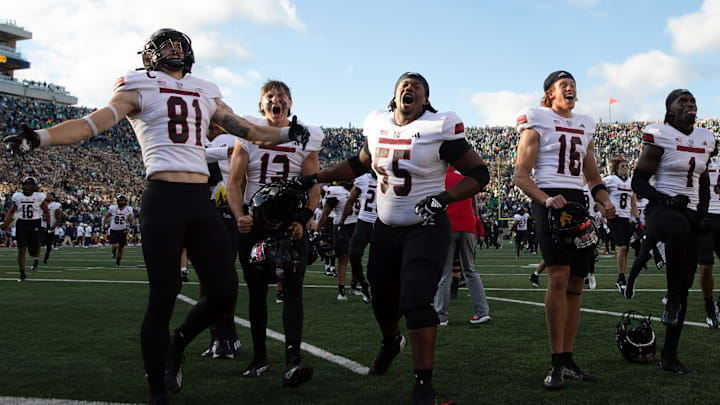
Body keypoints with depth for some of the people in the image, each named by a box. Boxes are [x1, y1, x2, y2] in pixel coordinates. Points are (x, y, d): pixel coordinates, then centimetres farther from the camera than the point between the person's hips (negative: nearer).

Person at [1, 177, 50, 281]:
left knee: (33, 251, 0)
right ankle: (22, 274, 8)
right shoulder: (17, 196, 4)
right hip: (21, 224, 2)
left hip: (34, 225, -2)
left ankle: (36, 258, 39)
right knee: (21, 250, -3)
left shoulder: (39, 197, -3)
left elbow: (46, 211, 5)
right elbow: (12, 211, 15)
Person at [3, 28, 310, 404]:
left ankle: (177, 343, 30)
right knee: (164, 295, -6)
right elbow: (94, 122, -5)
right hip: (163, 199, -5)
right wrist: (40, 137, -20)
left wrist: (286, 133, 17)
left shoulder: (205, 95, 23)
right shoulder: (140, 89, 7)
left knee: (224, 290, 2)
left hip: (201, 201, 5)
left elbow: (245, 129, 27)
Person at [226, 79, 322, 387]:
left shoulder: (305, 138, 3)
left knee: (293, 287, -13)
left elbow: (313, 189, 2)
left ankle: (292, 362, -19)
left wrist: (301, 221, -14)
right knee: (257, 290, 7)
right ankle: (259, 357, 20)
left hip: (291, 220, -1)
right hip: (254, 220, 1)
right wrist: (240, 217, -16)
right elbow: (234, 182, 0)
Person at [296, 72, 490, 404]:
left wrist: (443, 198, -24)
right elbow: (359, 164, 21)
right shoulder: (378, 127, 3)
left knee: (415, 302, -18)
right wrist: (315, 178, 16)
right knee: (382, 298, 18)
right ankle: (390, 342, 51)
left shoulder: (439, 129, -13)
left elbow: (479, 173, -10)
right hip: (386, 228, 6)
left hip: (426, 229, -5)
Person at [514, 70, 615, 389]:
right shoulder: (537, 123, 4)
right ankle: (557, 363, -14)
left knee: (575, 284, 5)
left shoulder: (584, 127, 22)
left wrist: (605, 201, 5)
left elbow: (593, 177, 26)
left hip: (578, 203, 7)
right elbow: (521, 175, -3)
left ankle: (568, 360, 12)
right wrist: (545, 199, -21)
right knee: (559, 277, -19)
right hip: (549, 200, -6)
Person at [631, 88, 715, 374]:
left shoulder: (705, 139, 14)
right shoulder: (661, 136, -5)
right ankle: (672, 297, -25)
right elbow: (638, 182, -6)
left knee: (684, 287, 4)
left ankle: (669, 356, 13)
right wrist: (666, 200, -21)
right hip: (663, 210, -7)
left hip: (691, 214, 7)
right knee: (679, 228, -44)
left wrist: (703, 212, 7)